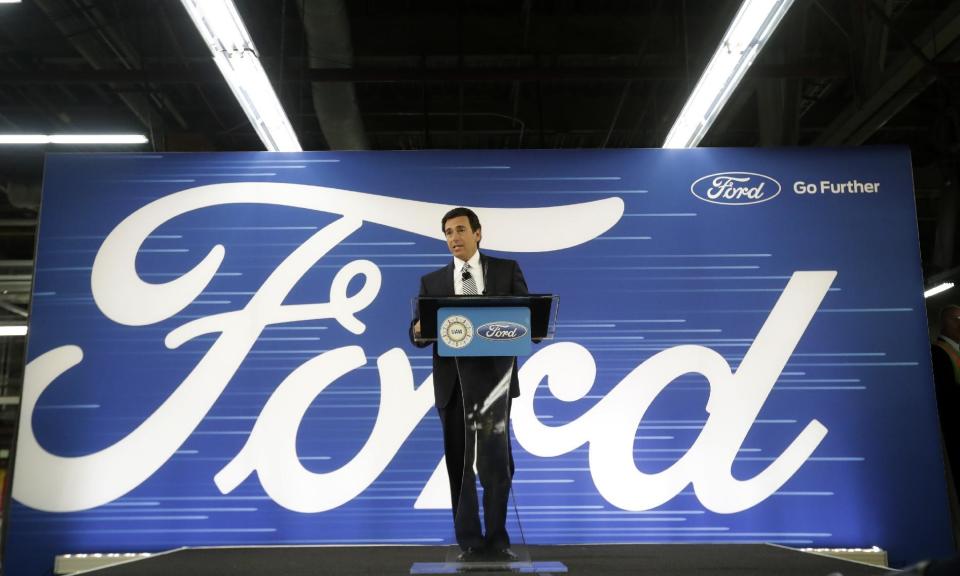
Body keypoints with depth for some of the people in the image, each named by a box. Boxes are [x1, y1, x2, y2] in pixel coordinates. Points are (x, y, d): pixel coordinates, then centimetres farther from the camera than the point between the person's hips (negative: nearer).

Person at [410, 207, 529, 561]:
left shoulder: (507, 270, 10)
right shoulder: (432, 282, 14)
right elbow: (418, 334, 5)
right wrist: (419, 329, -19)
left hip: (493, 377, -2)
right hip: (452, 382, 2)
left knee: (495, 462, -5)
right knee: (458, 464, 6)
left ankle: (496, 540, 12)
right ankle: (469, 543, 17)